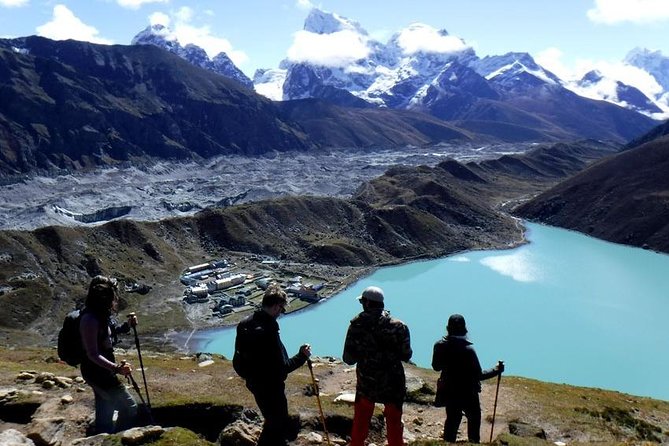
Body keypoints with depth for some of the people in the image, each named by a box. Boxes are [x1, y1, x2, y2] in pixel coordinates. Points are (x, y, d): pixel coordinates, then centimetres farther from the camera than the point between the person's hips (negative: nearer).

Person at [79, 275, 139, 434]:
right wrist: (116, 368, -40)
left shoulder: (102, 314, 2)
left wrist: (127, 325, 2)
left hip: (102, 370, 10)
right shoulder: (90, 319, -26)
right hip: (97, 371, -10)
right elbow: (92, 354, -29)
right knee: (129, 408, -3)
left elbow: (112, 331, 21)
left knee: (105, 412, 22)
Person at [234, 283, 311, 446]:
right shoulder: (268, 331, -31)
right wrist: (302, 356, -13)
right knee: (278, 423, 12)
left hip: (254, 382, 9)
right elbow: (282, 368, -27)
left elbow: (240, 355, 8)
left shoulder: (245, 324, -4)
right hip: (269, 386, -8)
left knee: (274, 419, 27)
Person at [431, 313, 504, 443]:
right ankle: (474, 442, 30)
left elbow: (436, 367, 2)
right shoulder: (468, 350, -26)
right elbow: (479, 375, -20)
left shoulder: (439, 345, -12)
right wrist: (496, 370, -8)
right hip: (467, 393, -4)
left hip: (449, 391, 4)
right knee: (474, 417, 22)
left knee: (452, 419, 20)